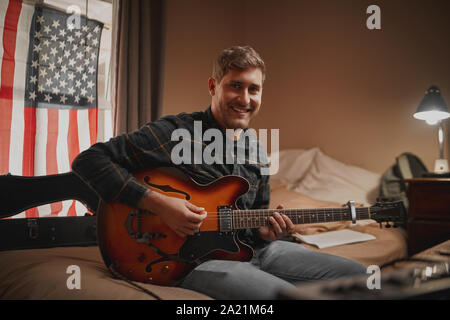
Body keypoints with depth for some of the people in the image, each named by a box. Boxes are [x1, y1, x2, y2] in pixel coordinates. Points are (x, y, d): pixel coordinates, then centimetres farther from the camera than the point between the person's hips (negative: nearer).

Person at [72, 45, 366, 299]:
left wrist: (265, 231, -4)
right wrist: (158, 203, -25)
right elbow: (89, 160, -17)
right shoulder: (175, 132, -12)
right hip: (194, 258, -7)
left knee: (357, 276, 3)